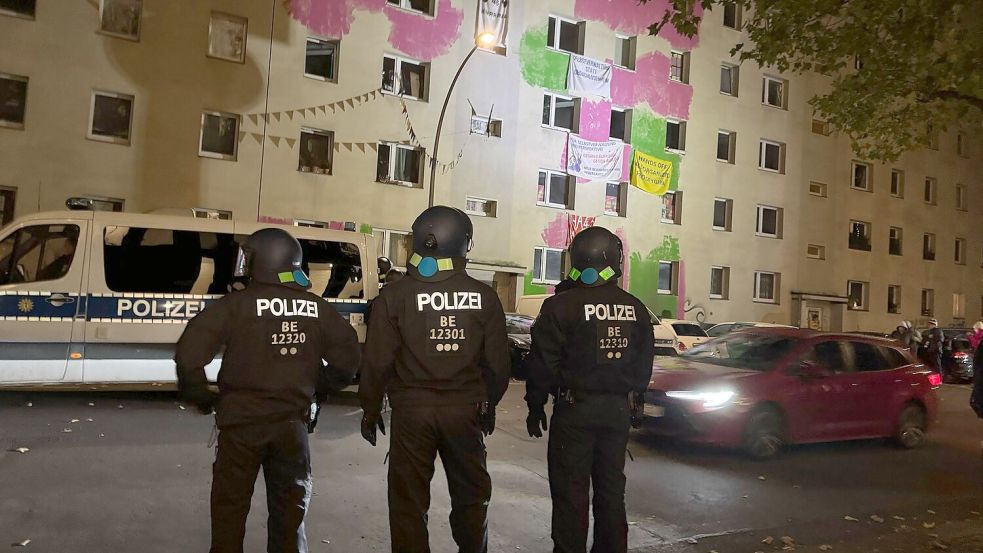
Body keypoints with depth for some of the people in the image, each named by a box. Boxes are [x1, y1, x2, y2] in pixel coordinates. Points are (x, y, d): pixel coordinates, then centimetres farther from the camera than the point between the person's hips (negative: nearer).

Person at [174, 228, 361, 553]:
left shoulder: (236, 304, -11)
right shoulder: (318, 309, 0)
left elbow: (189, 353, -17)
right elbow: (348, 358, 3)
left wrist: (201, 397, -1)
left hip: (242, 422, -3)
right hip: (293, 424, 3)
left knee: (230, 508, 14)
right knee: (289, 511, 17)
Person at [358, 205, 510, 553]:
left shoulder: (395, 295, -7)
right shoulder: (484, 296, -2)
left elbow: (377, 361, -6)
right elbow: (497, 361, 2)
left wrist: (371, 409, 7)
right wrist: (488, 404, 17)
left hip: (412, 409, -2)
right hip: (465, 408, 2)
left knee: (409, 498, 10)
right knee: (471, 494, 18)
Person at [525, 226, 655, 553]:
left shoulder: (561, 306, -12)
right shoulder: (635, 308, 5)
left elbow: (544, 363, -11)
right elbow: (644, 363, 13)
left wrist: (535, 406, 0)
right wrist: (634, 401, 24)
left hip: (576, 408, -5)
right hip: (619, 409, 5)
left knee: (570, 491, 2)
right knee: (611, 489, 16)